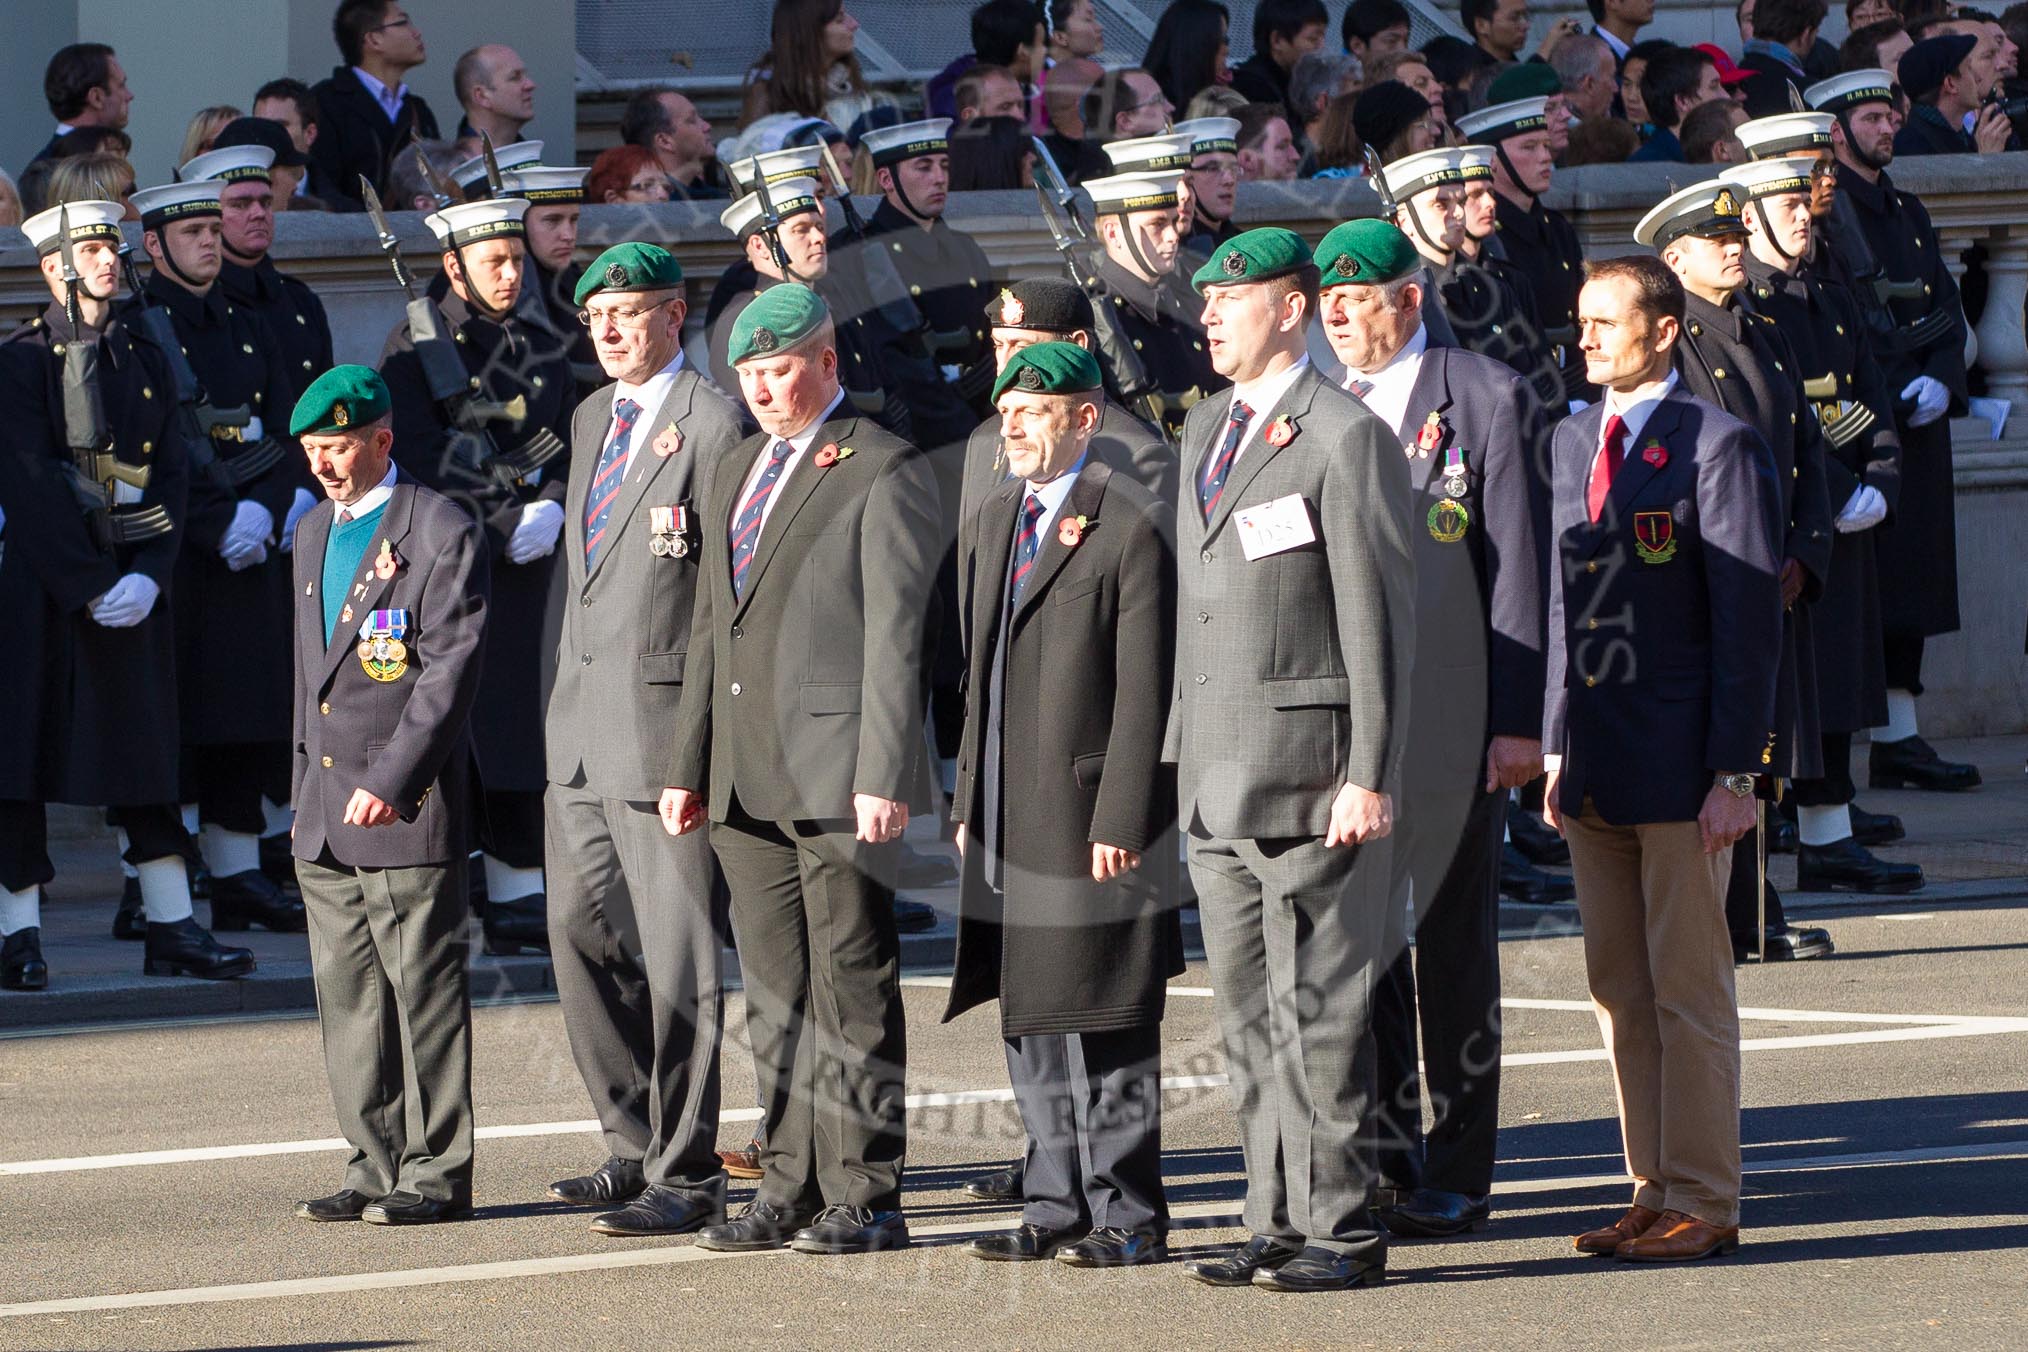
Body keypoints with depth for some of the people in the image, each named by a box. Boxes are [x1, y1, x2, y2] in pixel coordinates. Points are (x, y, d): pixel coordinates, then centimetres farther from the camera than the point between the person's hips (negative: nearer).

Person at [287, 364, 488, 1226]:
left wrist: (390, 781, -18)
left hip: (408, 808, -8)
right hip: (326, 814, 8)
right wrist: (307, 789, 18)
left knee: (423, 986, -5)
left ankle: (436, 1172, -1)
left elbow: (451, 669, -13)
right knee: (346, 993, 9)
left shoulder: (440, 533, -7)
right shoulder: (315, 533, 18)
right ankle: (378, 1165, 15)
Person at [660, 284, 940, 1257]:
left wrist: (883, 775, -17)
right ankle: (791, 1190, 14)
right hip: (745, 777, 8)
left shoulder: (883, 472, -6)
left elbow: (896, 634, -12)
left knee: (851, 989, -4)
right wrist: (688, 765, 16)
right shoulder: (738, 473, 19)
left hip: (837, 773, -8)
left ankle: (865, 1199, 0)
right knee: (775, 995, 10)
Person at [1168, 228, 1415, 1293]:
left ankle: (1340, 1230, -2)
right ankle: (1277, 1223, 15)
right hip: (1215, 768, 8)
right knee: (1247, 1013, 10)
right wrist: (1183, 748, 15)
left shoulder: (1345, 439, -9)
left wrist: (1370, 777, -16)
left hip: (1308, 767, -8)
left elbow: (1380, 622, -12)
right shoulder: (1204, 431, 16)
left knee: (1318, 1009, -6)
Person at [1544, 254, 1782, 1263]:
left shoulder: (1720, 448, -8)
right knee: (1619, 990, 9)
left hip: (1682, 767, -7)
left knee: (1689, 990, -3)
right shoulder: (1572, 444, 14)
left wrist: (1735, 772, -14)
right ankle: (1656, 1192, 15)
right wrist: (1556, 746, 13)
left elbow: (1750, 620, -10)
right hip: (1597, 765, 7)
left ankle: (1704, 1205, 2)